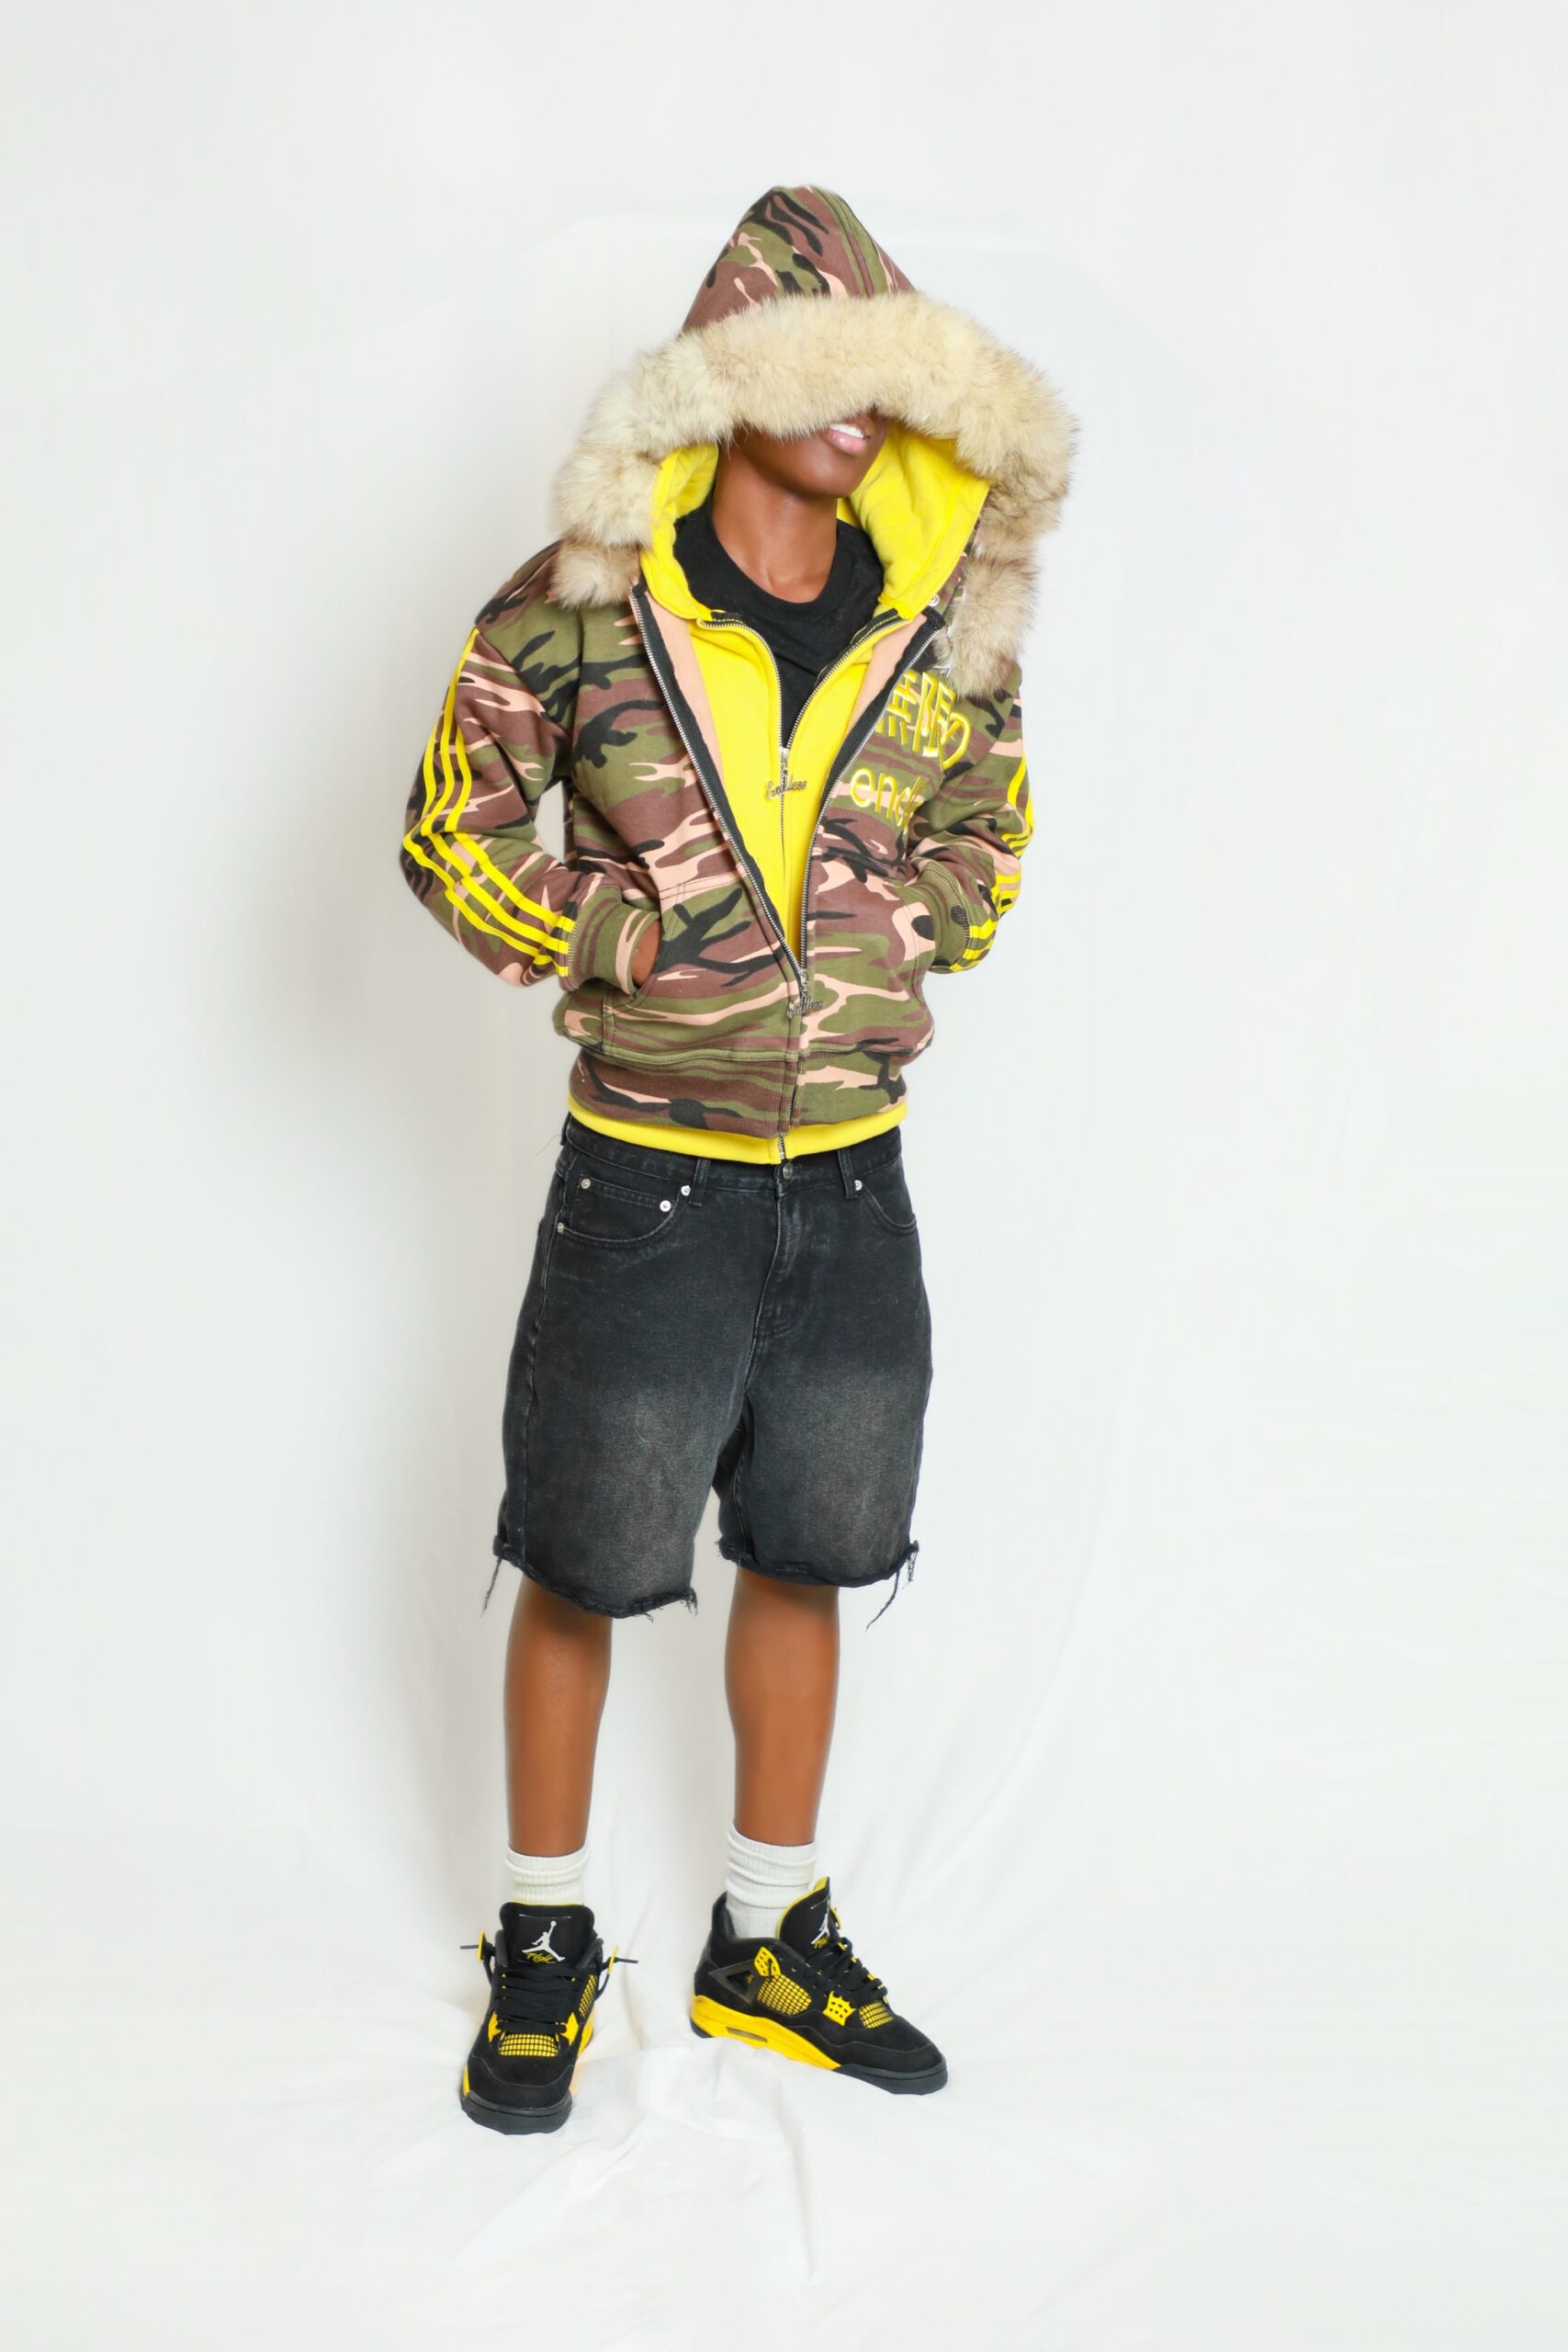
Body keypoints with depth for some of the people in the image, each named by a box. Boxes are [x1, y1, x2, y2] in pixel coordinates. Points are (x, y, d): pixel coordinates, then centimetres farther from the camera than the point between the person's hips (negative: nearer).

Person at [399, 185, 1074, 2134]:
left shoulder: (946, 617, 0)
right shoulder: (584, 605, -10)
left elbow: (989, 827, 16)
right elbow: (454, 836, 0)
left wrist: (907, 953, 2)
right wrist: (606, 960, -9)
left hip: (851, 1179, 4)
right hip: (645, 1179, -3)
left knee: (802, 1560, 14)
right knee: (584, 1568, 8)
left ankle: (766, 1944, 32)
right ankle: (543, 1943, 29)